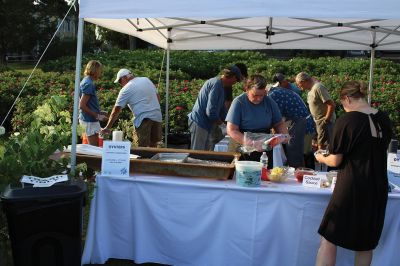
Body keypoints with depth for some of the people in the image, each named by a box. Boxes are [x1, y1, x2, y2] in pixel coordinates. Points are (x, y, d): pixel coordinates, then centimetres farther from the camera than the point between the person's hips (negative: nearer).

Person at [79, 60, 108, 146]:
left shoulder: (85, 81, 12)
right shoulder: (89, 84, -17)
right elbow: (82, 106, -21)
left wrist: (99, 113, 16)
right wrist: (97, 116, -16)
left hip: (89, 119, 10)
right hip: (90, 120, -10)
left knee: (95, 146, 16)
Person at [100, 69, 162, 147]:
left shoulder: (126, 90, -4)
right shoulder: (146, 80, 12)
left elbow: (116, 110, -4)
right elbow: (158, 97, 17)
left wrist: (107, 128, 1)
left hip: (143, 119, -6)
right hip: (157, 116, 6)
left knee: (142, 147, -2)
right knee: (153, 145, 15)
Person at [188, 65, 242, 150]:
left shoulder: (218, 83, 14)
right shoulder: (217, 84, -19)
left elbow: (222, 108, 24)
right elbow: (210, 110, -24)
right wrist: (218, 120, -6)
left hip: (203, 124, 10)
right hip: (199, 123, -10)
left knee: (206, 152, 17)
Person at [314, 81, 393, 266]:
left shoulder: (346, 120, -14)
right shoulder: (384, 119, 2)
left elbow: (335, 161, -9)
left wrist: (322, 158, 12)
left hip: (351, 189, -6)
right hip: (378, 190, 6)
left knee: (329, 240, 6)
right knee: (366, 244, 18)